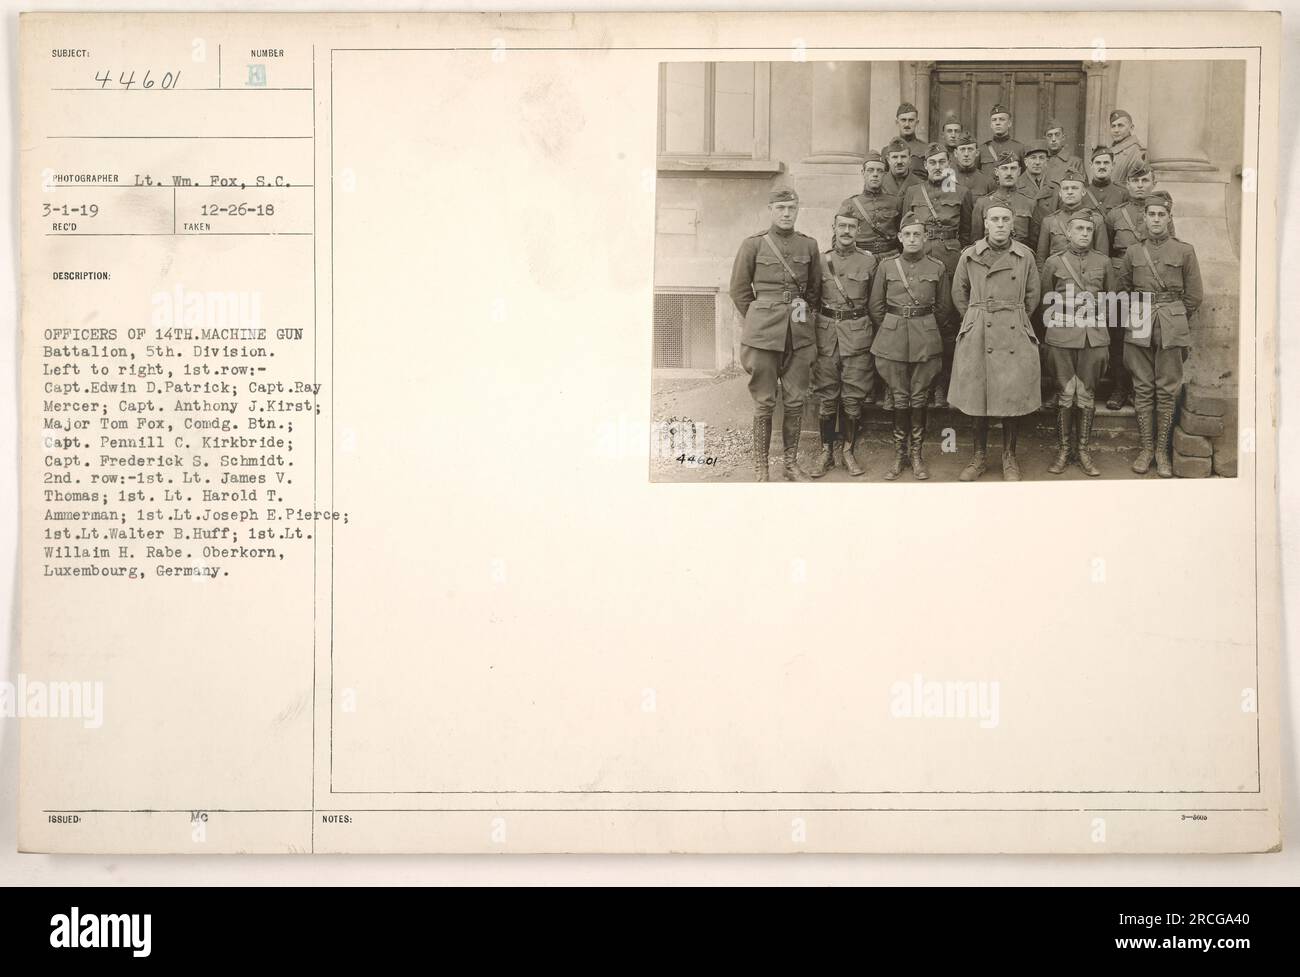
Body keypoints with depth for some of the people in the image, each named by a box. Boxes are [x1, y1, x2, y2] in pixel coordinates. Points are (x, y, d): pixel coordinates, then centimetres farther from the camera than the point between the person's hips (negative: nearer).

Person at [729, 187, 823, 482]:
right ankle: (760, 467, 8)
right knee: (764, 402, 0)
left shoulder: (809, 245, 8)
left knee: (795, 401, 6)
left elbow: (815, 290, 19)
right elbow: (739, 290, 6)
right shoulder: (753, 244, -1)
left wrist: (803, 316, 14)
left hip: (800, 333, 3)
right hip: (763, 334, -3)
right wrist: (759, 320, 9)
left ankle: (791, 462, 17)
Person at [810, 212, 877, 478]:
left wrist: (872, 334, 7)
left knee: (853, 398, 1)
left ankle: (848, 452, 12)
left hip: (858, 334, -1)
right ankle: (826, 452, 11)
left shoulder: (868, 261, 4)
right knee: (826, 398, 2)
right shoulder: (820, 261, 6)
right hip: (826, 333, 1)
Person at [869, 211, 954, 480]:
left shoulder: (937, 268, 2)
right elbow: (876, 307, 9)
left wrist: (925, 328, 12)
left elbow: (944, 308, 11)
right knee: (899, 398, 4)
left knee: (919, 398, 3)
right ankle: (899, 454, 14)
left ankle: (916, 453, 14)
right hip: (892, 340, 0)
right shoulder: (886, 267, 3)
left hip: (926, 340, 0)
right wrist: (891, 329, 9)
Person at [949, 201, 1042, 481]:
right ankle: (979, 456, 17)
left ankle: (1009, 458, 15)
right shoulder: (969, 256, 2)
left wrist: (1014, 320, 13)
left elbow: (1032, 297, 13)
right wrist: (977, 320, 12)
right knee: (977, 396, 4)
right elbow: (959, 295, 13)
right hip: (977, 336, 0)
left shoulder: (1025, 256, 3)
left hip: (1015, 335, 0)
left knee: (1013, 397, 2)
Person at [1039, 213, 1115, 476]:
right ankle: (1063, 450, 9)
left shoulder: (1103, 262, 7)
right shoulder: (1053, 262, 2)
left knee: (1086, 394, 4)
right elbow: (1045, 302, 9)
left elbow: (1111, 301, 16)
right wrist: (1051, 328, 9)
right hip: (1061, 337, -1)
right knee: (1066, 393, 0)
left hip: (1094, 336, 2)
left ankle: (1084, 451, 11)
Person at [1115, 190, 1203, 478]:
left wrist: (1173, 320, 9)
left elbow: (1194, 295, 6)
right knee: (1143, 388, 4)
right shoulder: (1133, 252, 7)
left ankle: (1162, 450, 8)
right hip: (1139, 328, 2)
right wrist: (1139, 314, 13)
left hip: (1171, 329, -2)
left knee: (1167, 390, 1)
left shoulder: (1185, 251, 1)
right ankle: (1146, 448, 11)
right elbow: (1122, 289, 17)